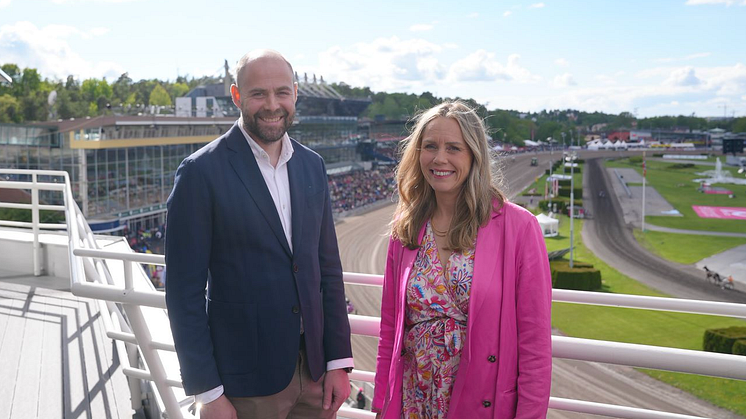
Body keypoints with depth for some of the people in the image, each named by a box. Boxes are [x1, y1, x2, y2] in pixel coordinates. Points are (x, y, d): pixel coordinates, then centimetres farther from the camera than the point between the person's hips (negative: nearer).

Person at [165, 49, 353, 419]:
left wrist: (339, 360, 4)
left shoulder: (312, 166, 4)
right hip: (246, 380, -4)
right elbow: (184, 290, -11)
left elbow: (328, 267, 7)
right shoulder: (201, 172, -12)